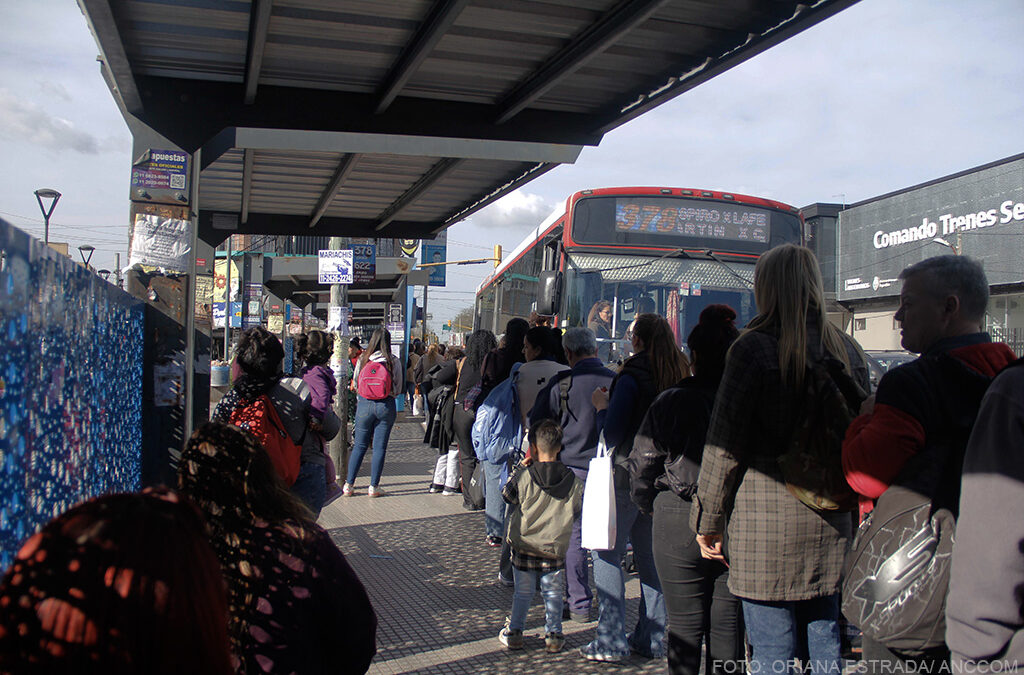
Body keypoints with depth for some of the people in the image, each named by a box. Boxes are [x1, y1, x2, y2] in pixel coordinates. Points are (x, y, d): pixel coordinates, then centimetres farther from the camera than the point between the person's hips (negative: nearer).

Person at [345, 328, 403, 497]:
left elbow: (355, 383, 7)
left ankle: (348, 485, 10)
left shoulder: (362, 359, -3)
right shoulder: (394, 361, -5)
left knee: (359, 446, 10)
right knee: (380, 447, 5)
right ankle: (374, 486, 7)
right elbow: (398, 388, 2)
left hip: (364, 404, 1)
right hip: (386, 406, -1)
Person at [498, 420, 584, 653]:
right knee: (553, 593, 13)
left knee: (523, 592, 12)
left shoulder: (524, 476, -15)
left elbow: (507, 496, 1)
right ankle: (554, 635, 19)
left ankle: (514, 632, 22)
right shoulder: (573, 481, -7)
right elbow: (578, 511, 4)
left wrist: (518, 468, 6)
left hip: (524, 546, -1)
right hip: (556, 548, 1)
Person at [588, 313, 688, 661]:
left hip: (629, 476, -7)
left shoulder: (631, 378, -16)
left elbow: (612, 435, -16)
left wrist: (602, 406, 1)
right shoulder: (681, 375, 3)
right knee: (651, 556, 15)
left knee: (607, 554, 2)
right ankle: (654, 638, 21)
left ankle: (611, 641, 3)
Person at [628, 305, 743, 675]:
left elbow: (641, 467, -3)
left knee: (684, 624, 8)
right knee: (727, 624, 13)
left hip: (679, 523, -2)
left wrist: (650, 506, 15)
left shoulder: (670, 402, -7)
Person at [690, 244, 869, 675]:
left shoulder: (754, 348, -9)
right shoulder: (847, 350, 7)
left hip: (765, 519, -5)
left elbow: (724, 445, -9)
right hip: (830, 520, 6)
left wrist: (708, 520, 0)